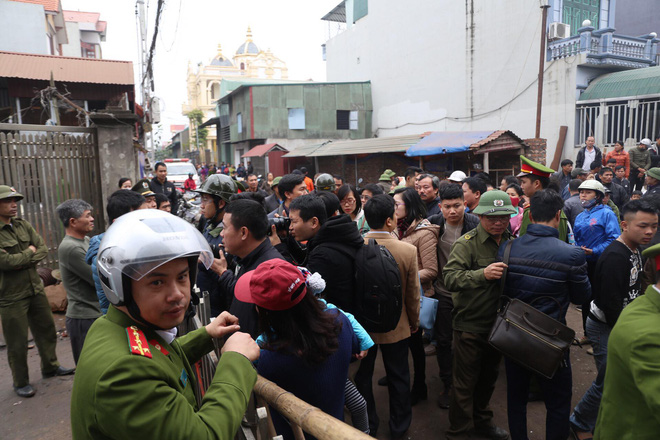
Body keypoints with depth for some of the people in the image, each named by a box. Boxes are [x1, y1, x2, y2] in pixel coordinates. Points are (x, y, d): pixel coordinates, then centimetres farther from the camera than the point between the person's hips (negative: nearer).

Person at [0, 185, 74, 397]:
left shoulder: (23, 225, 5)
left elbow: (43, 249, 0)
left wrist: (21, 261, -15)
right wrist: (29, 252, -8)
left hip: (35, 288, 6)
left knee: (46, 329, 17)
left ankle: (50, 367, 37)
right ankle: (20, 382, 24)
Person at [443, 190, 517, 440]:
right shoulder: (467, 243, -15)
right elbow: (449, 278, -26)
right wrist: (483, 274, -38)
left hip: (499, 323, 6)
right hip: (470, 325, -6)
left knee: (488, 379, 24)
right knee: (465, 383, 7)